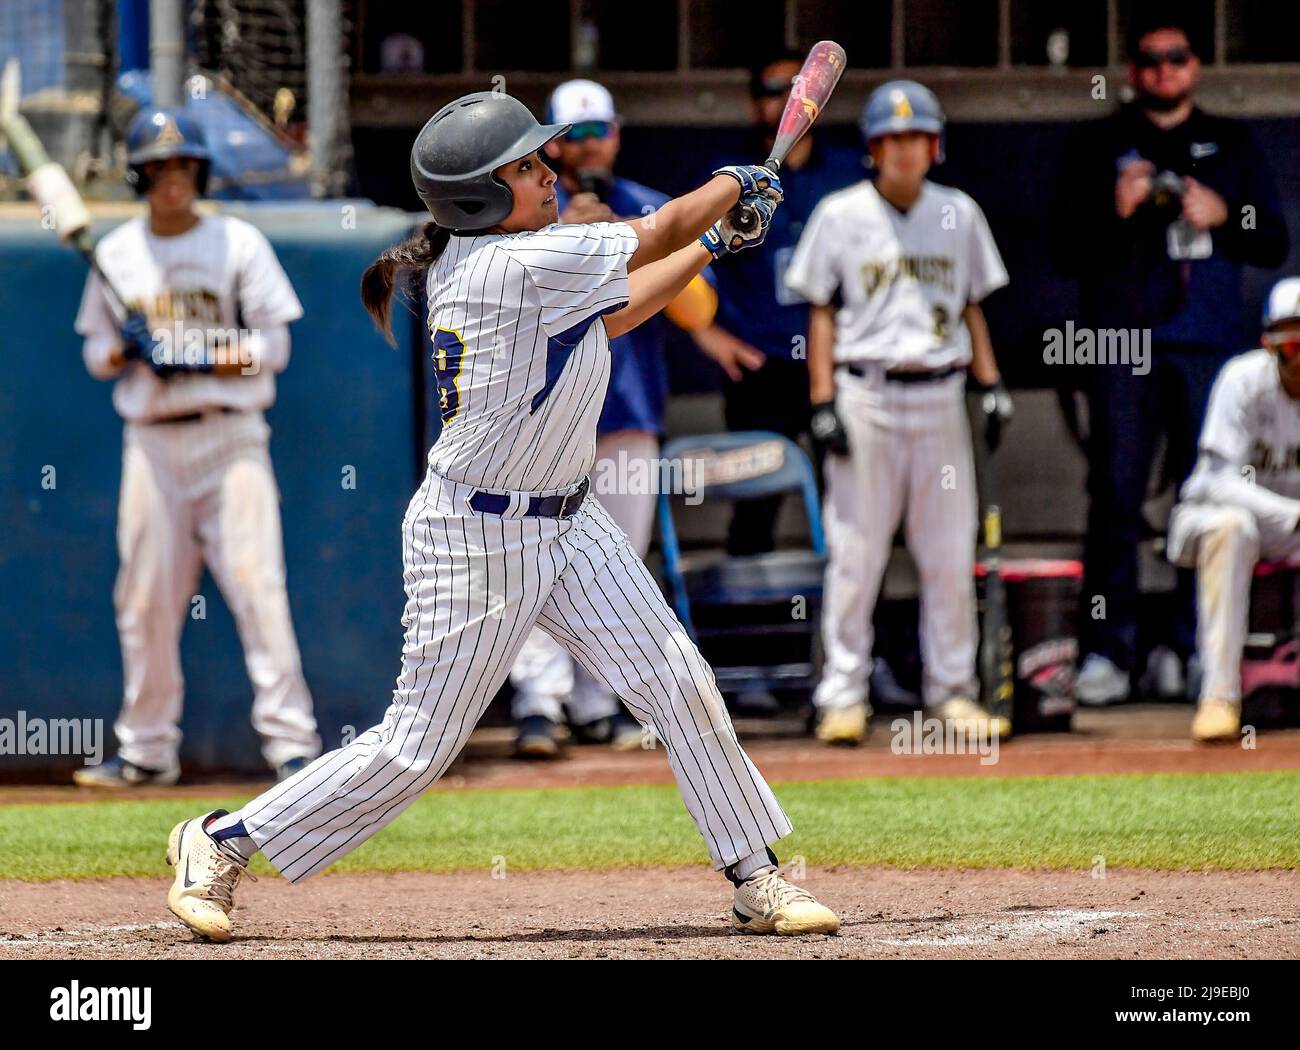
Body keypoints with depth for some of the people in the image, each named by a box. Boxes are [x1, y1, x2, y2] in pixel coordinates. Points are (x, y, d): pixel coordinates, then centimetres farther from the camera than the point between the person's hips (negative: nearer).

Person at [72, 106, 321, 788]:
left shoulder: (240, 244, 2)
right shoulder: (116, 254, 11)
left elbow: (273, 346, 0)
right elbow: (97, 350, 16)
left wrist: (206, 359, -16)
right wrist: (125, 352, -7)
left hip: (230, 433, -3)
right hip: (151, 442, 3)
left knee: (256, 582, -11)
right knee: (144, 596, 3)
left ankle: (290, 739, -11)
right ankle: (147, 749, 12)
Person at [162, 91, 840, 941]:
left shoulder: (486, 255, 3)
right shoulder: (515, 265, -24)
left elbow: (610, 315, 18)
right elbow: (657, 233, -15)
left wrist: (713, 244, 13)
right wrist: (736, 185, 3)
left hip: (567, 522, 9)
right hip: (476, 541, -9)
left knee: (681, 686, 3)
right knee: (418, 746, -1)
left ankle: (755, 878, 12)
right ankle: (222, 843, 14)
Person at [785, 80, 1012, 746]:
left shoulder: (959, 215, 11)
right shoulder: (840, 215, 3)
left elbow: (971, 307, 17)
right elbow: (822, 312, 3)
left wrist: (992, 383, 6)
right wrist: (824, 403, -5)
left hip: (940, 396, 3)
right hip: (865, 395, -3)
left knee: (951, 554, 3)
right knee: (855, 549, -3)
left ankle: (951, 690, 11)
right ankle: (842, 694, 1)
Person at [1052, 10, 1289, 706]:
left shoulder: (1231, 147, 16)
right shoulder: (1098, 147, 12)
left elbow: (1273, 245, 13)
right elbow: (1069, 251, 7)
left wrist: (1221, 216, -5)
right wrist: (1116, 211, -10)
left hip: (1209, 345, 1)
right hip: (1122, 342, -1)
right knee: (1115, 495, -6)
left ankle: (1191, 648, 4)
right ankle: (1106, 650, -5)